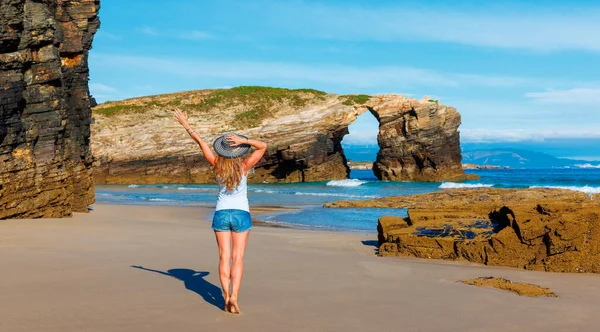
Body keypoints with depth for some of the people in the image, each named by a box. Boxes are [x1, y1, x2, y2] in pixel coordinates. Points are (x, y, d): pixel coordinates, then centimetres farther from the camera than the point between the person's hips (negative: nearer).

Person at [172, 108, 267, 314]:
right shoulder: (244, 166, -11)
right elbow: (263, 146, -10)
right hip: (241, 214, -2)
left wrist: (185, 125, 4)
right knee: (238, 258, -2)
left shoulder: (217, 165, -7)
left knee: (224, 257, 4)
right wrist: (243, 140, -21)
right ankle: (234, 296, -15)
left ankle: (226, 296, -2)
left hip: (221, 214, 2)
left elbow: (200, 142, -2)